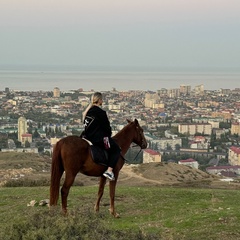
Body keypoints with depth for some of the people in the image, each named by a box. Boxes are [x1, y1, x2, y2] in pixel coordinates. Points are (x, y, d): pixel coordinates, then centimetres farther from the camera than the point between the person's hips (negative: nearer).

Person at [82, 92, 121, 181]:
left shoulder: (88, 111, 9)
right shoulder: (101, 112, -17)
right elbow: (106, 127, -11)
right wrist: (109, 134, 10)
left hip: (88, 137, 9)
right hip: (99, 138, -9)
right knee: (116, 150, 4)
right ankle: (109, 170, -9)